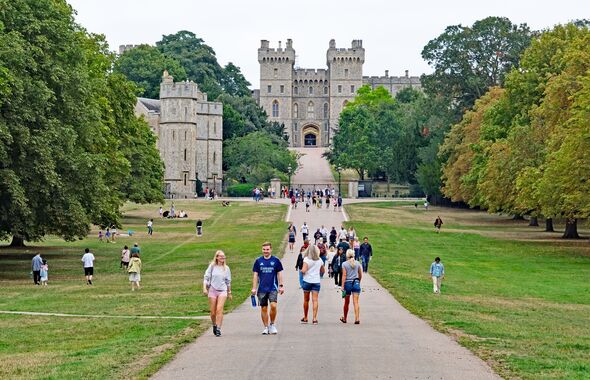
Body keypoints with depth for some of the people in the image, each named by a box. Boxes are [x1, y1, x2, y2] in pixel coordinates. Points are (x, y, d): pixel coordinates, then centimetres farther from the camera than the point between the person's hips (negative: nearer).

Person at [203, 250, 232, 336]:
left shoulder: (226, 268, 8)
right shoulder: (212, 266, 2)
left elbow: (228, 281, 16)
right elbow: (206, 277, 1)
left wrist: (229, 292, 19)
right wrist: (204, 288, -10)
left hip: (222, 291, 0)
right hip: (212, 290, 0)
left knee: (219, 310, -16)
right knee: (213, 312, 3)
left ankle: (218, 329, -17)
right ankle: (214, 325, 28)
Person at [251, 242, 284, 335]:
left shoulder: (276, 260, 3)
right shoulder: (258, 261, 5)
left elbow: (279, 274, 8)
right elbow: (255, 275, 8)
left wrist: (281, 286, 1)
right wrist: (254, 288, 3)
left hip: (273, 288, -2)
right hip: (262, 289, 2)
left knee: (273, 306, -17)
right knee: (264, 308, 4)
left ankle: (272, 324, 3)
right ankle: (266, 327, 15)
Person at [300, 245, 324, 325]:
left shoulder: (306, 259, -8)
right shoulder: (320, 260, 6)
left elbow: (304, 270, -17)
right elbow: (323, 271, 15)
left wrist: (301, 270, 4)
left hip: (307, 281, -2)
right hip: (316, 281, 2)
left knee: (306, 300, 10)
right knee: (315, 300, -2)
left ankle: (305, 318, 18)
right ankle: (314, 318, -11)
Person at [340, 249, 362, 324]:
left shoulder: (344, 264, -6)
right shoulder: (357, 263, 3)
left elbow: (344, 275, -9)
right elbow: (360, 275, 9)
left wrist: (343, 287, -9)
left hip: (347, 283, -1)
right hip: (356, 282, 1)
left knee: (347, 302, 13)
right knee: (356, 302, -4)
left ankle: (344, 318, 28)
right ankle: (357, 319, -16)